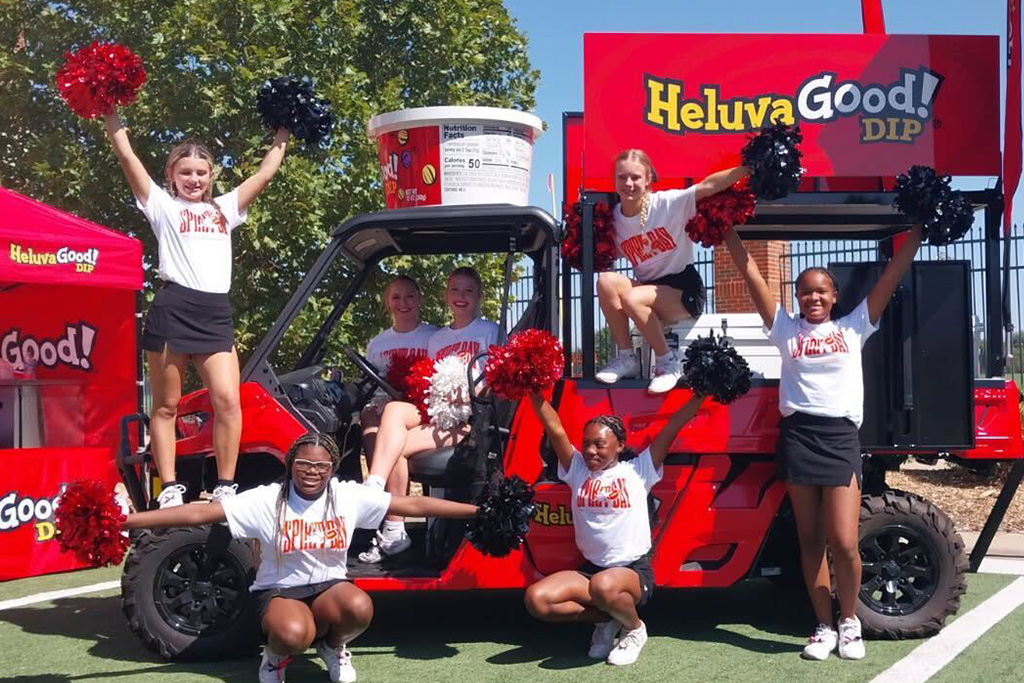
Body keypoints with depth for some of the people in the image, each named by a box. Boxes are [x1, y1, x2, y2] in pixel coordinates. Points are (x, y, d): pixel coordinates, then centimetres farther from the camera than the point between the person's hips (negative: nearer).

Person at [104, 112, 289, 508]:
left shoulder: (225, 208, 22)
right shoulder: (162, 205, 11)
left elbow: (265, 174, 23)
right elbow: (127, 157, 4)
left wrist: (281, 139, 27)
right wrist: (112, 120, 4)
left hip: (216, 314, 3)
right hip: (172, 309, -3)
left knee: (228, 402, -9)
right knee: (166, 406, 2)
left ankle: (225, 488, -1)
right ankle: (169, 489, 6)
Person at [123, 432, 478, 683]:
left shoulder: (350, 496, -7)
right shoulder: (268, 500, -13)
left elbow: (416, 504, -7)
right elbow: (200, 513, -18)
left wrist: (479, 510, -10)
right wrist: (125, 520, -27)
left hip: (330, 586, 2)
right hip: (279, 591, -2)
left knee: (360, 607, -33)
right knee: (293, 634, -37)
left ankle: (333, 647, 5)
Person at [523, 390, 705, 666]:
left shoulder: (638, 470, 0)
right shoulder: (577, 470, 7)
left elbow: (672, 427, -4)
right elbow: (555, 429, -1)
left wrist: (700, 394, -8)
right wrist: (534, 392, -9)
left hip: (634, 571, -4)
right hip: (590, 569, 4)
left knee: (603, 586, -40)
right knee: (537, 599, -21)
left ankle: (634, 628, -4)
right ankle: (607, 619, 3)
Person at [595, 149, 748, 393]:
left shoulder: (669, 202, -11)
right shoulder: (613, 219, 3)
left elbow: (708, 186, -23)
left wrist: (748, 167, -35)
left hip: (684, 290, -5)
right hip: (648, 289, 5)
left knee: (632, 298, -32)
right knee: (606, 280, -24)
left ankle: (669, 362, -11)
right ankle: (626, 357, -13)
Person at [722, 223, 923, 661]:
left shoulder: (854, 327, 11)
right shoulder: (785, 328, 10)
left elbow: (894, 273, 9)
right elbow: (750, 273, 7)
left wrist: (918, 228, 6)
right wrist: (728, 230, 5)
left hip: (840, 436, -1)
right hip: (798, 436, 1)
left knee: (844, 542, -7)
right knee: (810, 540, 6)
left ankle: (850, 622, 15)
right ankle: (824, 627, 17)